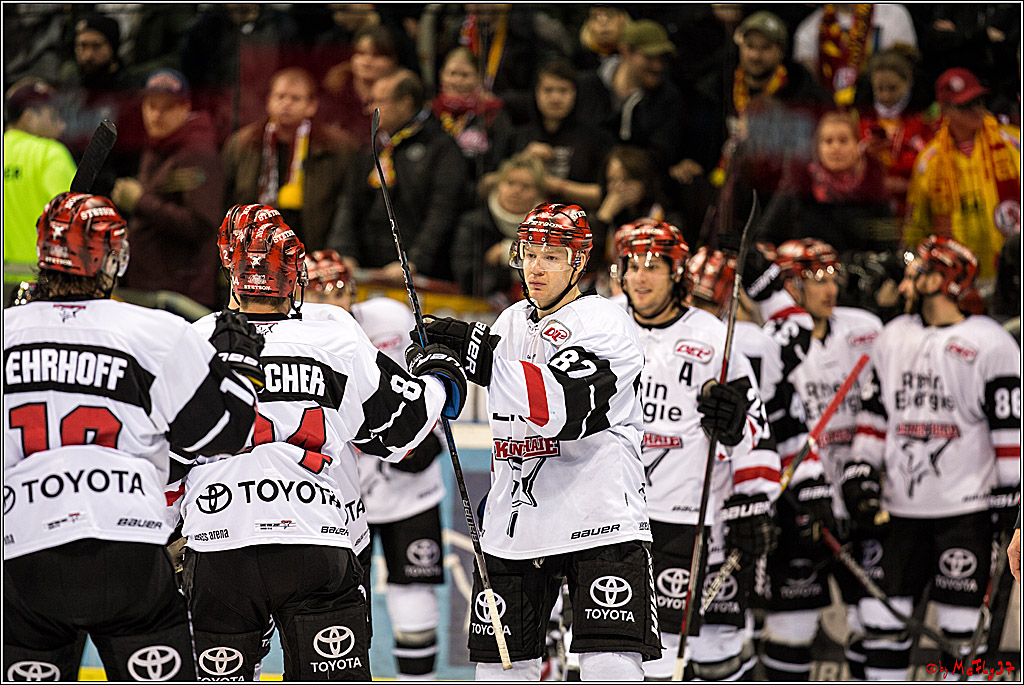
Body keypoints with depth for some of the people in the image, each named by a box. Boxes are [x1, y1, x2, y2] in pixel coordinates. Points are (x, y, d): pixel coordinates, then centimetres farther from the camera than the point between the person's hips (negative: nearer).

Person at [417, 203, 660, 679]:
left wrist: (482, 354, -25)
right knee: (499, 664, 7)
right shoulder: (512, 323, 15)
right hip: (513, 527, 7)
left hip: (599, 522, -7)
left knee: (612, 668, -16)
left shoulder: (602, 322, -9)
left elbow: (563, 411, -24)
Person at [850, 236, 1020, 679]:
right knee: (884, 617, 4)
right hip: (902, 506, 5)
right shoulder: (893, 338, 12)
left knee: (959, 625, -4)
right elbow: (875, 411, 19)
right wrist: (860, 473, 11)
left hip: (966, 508, -5)